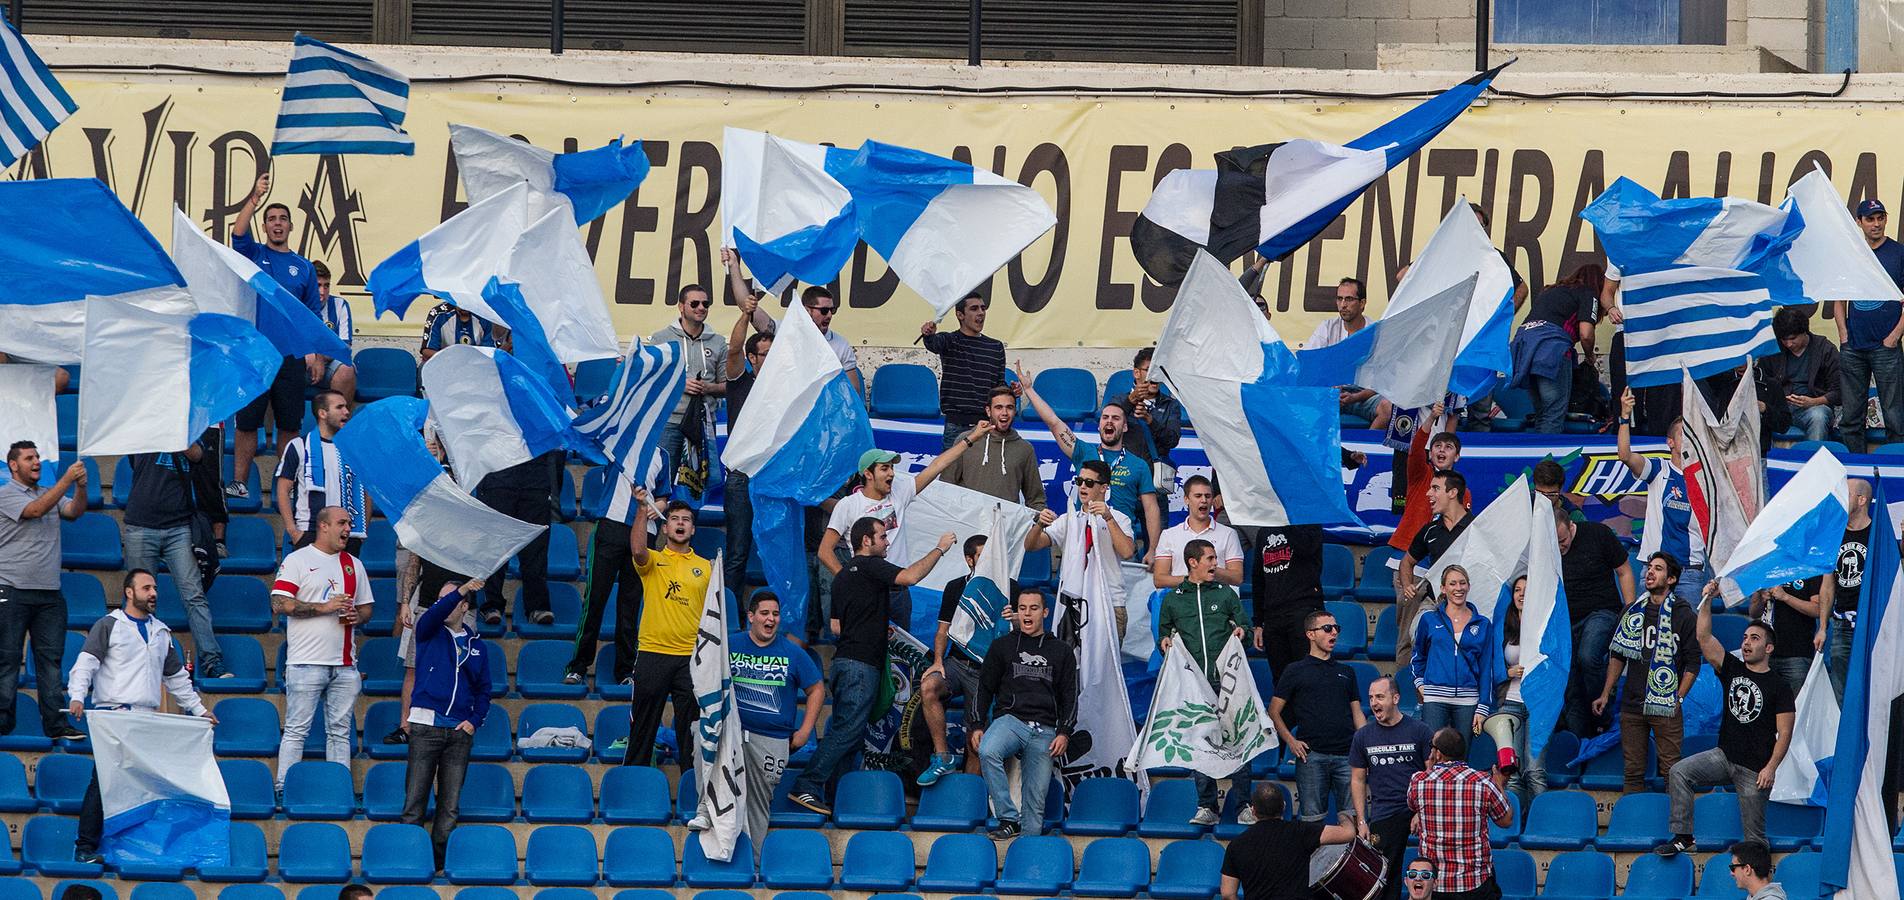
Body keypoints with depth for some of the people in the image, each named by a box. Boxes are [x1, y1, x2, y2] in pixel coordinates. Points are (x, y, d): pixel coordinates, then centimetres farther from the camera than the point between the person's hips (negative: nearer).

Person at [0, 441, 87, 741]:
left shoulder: (51, 493, 19)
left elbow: (75, 511, 4)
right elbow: (36, 510, -16)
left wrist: (81, 487, -15)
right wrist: (67, 479, -19)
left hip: (49, 592, 5)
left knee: (51, 659, 1)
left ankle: (56, 723, 0)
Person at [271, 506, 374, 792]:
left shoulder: (354, 564, 18)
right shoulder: (298, 560, -1)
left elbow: (366, 607, 24)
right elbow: (280, 603, -10)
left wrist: (357, 616, 0)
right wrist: (324, 608, -14)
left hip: (344, 665, 6)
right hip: (307, 661, -6)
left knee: (340, 731, 5)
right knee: (297, 730, -5)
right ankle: (285, 789, -4)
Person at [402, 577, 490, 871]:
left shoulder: (476, 646, 15)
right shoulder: (430, 632, 7)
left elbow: (483, 690, 18)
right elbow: (434, 614, -17)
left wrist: (474, 721, 0)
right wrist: (461, 591, -33)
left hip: (460, 731, 3)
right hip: (425, 726, -3)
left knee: (450, 805, 2)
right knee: (415, 799, -6)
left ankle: (440, 856, 6)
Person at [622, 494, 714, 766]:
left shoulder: (706, 567, 12)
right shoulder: (653, 561, 5)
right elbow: (637, 550, -18)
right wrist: (642, 511, -27)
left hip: (691, 656, 2)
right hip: (652, 652, -2)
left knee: (690, 728, 3)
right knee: (643, 724, 3)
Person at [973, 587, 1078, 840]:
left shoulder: (1061, 651, 18)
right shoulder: (1002, 646, 16)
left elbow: (1070, 696, 15)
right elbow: (984, 688, 15)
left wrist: (1064, 733, 2)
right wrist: (977, 726, 3)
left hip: (1045, 731, 1)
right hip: (1010, 719, -1)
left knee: (1036, 795, -7)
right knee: (987, 752, -33)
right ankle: (1009, 819, -31)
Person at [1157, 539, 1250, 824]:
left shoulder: (1225, 594, 13)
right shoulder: (1173, 599, 13)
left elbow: (1245, 624, 15)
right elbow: (1164, 631, 20)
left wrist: (1241, 631, -8)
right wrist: (1165, 642, -2)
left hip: (1225, 680, -1)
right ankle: (1206, 805, 1)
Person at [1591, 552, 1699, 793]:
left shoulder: (1682, 615, 1)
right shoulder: (1632, 612, 13)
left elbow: (1693, 663, 0)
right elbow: (1617, 655, 18)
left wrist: (1678, 698, -9)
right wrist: (1606, 694, 11)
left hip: (1665, 707, -4)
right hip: (1632, 705, 4)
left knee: (1671, 771, -6)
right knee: (1633, 772, 5)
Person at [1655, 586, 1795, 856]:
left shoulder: (1779, 687, -3)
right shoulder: (1732, 669, 9)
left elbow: (1784, 733, -7)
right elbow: (1704, 638, 0)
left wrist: (1770, 768, -17)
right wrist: (1708, 601, -10)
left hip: (1755, 769, -4)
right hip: (1724, 756, 4)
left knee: (1754, 837, -3)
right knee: (1679, 772, -18)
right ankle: (1683, 838, -19)